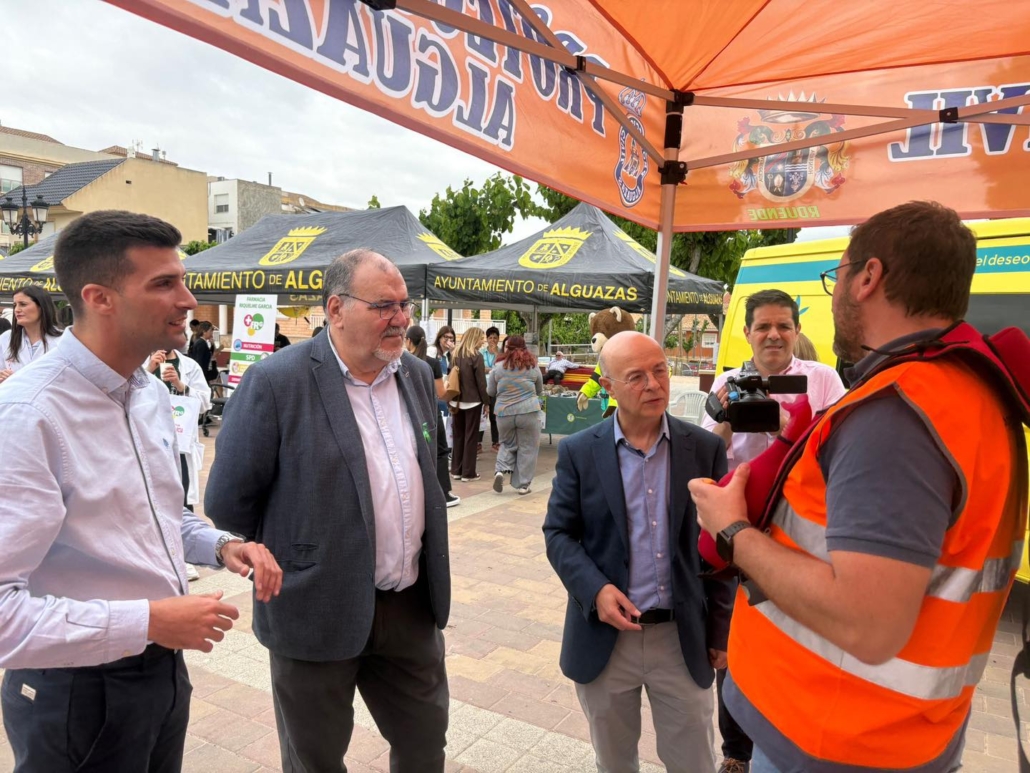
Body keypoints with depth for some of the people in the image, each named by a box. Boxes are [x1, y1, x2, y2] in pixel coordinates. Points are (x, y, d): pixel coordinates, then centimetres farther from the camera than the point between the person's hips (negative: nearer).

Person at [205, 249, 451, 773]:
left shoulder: (418, 375, 3)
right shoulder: (276, 381, -17)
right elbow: (228, 501, -11)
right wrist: (287, 561, 0)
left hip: (413, 606, 5)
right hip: (318, 611, -5)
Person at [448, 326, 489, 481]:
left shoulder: (455, 355, 6)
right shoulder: (476, 356, -12)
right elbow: (481, 382, -12)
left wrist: (451, 400, 14)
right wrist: (486, 402, -3)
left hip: (456, 401, 6)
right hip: (472, 401, -6)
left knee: (458, 435, 13)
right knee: (471, 436, 1)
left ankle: (456, 470, 18)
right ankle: (468, 472, 4)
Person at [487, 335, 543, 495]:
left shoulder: (498, 367, -1)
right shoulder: (532, 366, 2)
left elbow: (490, 392, 7)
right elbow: (540, 391, 14)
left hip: (504, 413, 1)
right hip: (528, 412, -1)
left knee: (507, 444, 21)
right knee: (527, 448, 8)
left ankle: (501, 470, 0)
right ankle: (522, 484, 10)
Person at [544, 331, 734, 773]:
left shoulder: (705, 449, -3)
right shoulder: (578, 452, -5)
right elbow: (558, 532, -1)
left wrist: (719, 629, 3)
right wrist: (595, 589, -18)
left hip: (683, 637, 0)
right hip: (605, 635, 0)